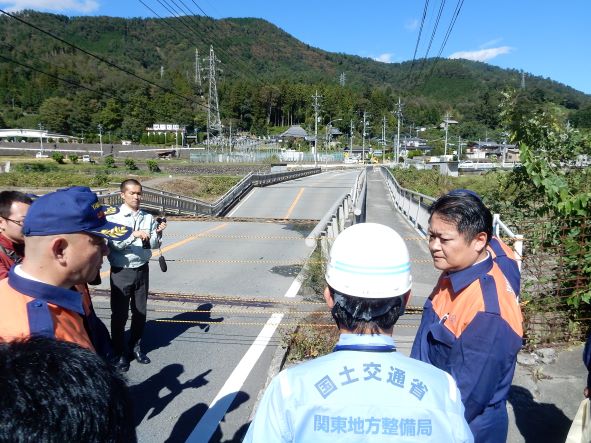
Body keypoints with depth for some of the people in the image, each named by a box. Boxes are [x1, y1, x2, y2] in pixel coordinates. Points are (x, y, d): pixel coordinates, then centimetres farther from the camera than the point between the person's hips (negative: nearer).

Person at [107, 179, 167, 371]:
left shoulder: (148, 218, 1)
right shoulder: (114, 217, -9)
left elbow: (154, 244, 3)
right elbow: (114, 244, -19)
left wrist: (158, 233, -16)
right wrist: (134, 234, -31)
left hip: (142, 270, 4)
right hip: (121, 272, -4)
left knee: (140, 312, 15)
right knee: (119, 314, 7)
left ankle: (135, 347, 33)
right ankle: (119, 353, 23)